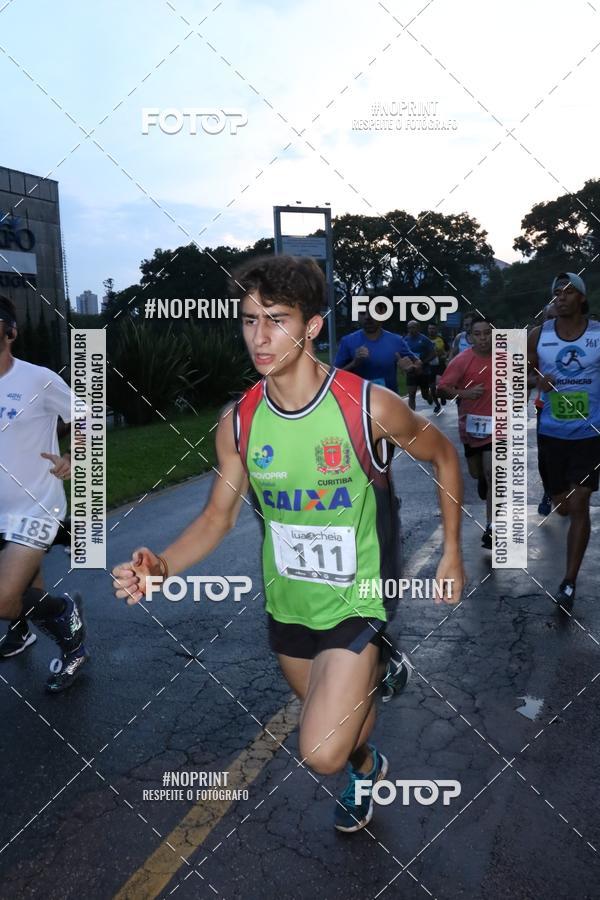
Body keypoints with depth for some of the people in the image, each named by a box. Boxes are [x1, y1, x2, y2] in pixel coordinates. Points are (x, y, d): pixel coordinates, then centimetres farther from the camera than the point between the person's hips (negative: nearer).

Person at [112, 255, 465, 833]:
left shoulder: (370, 406, -21)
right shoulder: (238, 421, -10)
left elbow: (442, 456, -3)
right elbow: (218, 516, -2)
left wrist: (451, 552, -1)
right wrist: (160, 566, -21)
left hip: (357, 601, -4)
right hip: (287, 601, 5)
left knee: (322, 754, -13)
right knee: (325, 711, 25)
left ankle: (363, 764, 25)